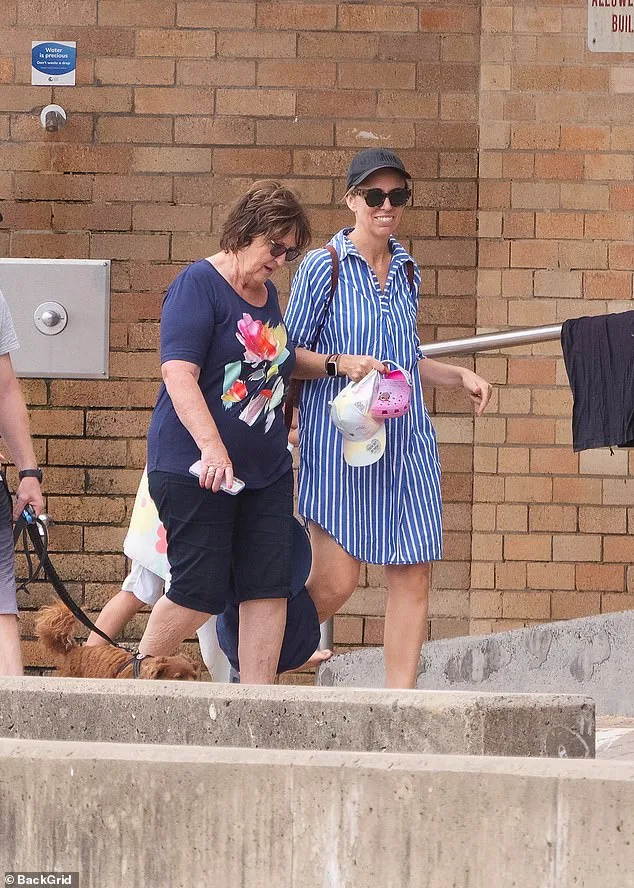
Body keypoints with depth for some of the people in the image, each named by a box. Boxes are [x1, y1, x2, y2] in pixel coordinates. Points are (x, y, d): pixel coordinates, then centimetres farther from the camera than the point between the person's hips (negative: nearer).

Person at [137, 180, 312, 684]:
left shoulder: (268, 294, 16)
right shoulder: (199, 284, -9)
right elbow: (179, 375, -20)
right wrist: (212, 448, -29)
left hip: (265, 470, 8)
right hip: (195, 468, -8)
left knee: (270, 588, -2)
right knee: (201, 592, -9)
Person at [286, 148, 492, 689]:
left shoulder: (407, 271, 14)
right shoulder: (324, 266, -4)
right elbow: (290, 354, -3)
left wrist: (459, 376, 11)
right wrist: (340, 364, -19)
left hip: (406, 438, 6)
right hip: (341, 439, -6)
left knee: (413, 574, -3)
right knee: (335, 583, -9)